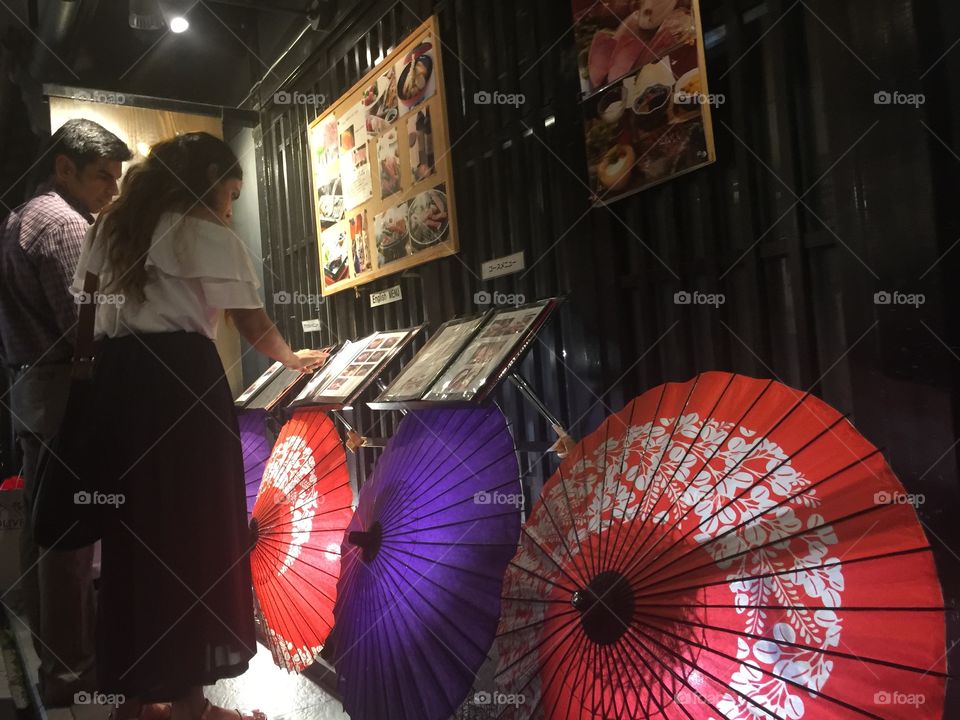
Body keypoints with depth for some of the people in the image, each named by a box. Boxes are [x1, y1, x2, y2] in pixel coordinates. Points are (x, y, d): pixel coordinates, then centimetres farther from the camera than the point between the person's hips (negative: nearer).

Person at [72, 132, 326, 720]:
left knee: (132, 526, 13)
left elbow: (85, 301, 16)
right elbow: (255, 327, -1)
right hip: (180, 380, -7)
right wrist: (294, 359, 16)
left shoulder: (112, 226, 19)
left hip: (116, 379, 7)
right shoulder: (211, 237, -1)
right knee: (192, 527, 2)